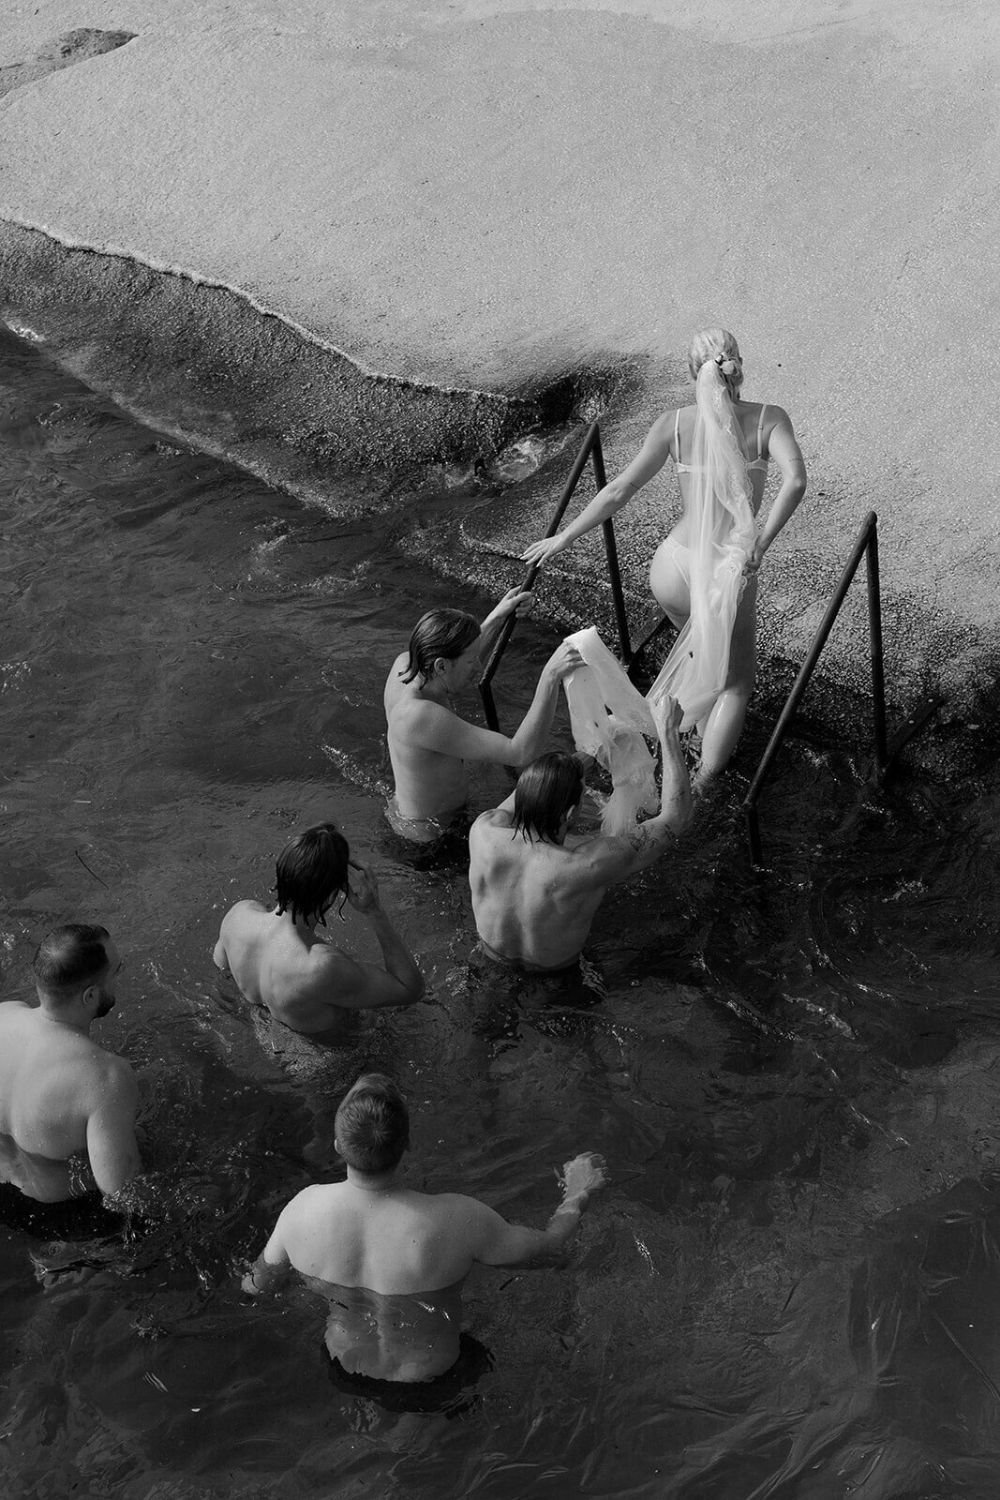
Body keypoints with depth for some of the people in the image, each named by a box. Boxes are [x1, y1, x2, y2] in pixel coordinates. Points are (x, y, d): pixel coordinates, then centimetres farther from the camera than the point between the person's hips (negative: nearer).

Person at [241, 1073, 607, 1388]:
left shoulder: (303, 1209, -28)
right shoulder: (455, 1222, -37)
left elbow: (257, 1285, -9)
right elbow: (550, 1247, -19)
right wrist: (577, 1194, 1)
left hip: (347, 1359, 3)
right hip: (428, 1371, -3)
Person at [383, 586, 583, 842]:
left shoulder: (405, 664, -13)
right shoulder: (420, 716, -40)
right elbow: (520, 753, -42)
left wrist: (497, 618, 4)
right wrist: (550, 677, -45)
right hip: (431, 832, -10)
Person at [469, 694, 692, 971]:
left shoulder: (484, 831, -37)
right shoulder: (588, 865, -46)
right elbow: (675, 819, -36)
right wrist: (668, 731, -32)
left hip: (493, 946, 2)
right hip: (553, 959, -2)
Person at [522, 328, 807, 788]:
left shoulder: (674, 424, -5)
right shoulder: (768, 420, -8)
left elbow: (619, 491, -6)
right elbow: (795, 481, -25)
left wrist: (564, 537, 2)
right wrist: (759, 545, -22)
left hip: (673, 568, 2)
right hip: (728, 575, -2)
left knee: (697, 639, 38)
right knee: (736, 679, 21)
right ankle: (701, 782, 13)